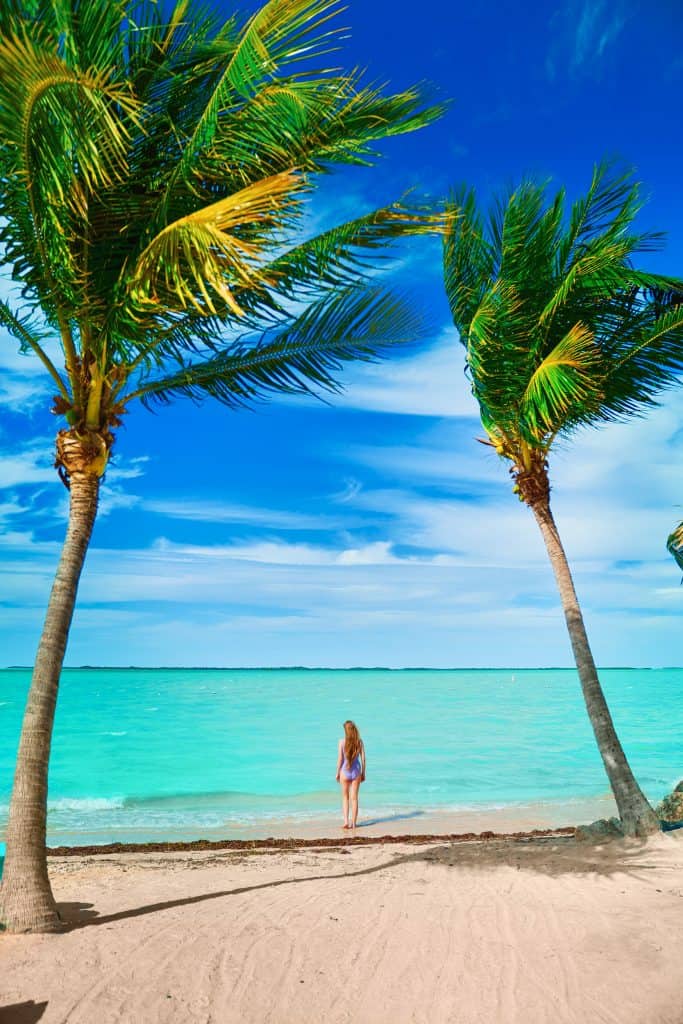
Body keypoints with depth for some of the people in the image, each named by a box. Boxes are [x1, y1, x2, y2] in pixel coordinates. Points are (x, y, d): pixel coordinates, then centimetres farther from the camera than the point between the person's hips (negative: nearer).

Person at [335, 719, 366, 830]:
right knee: (354, 798, 12)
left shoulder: (342, 742, -11)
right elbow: (363, 758, -2)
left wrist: (337, 773, 3)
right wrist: (363, 773, 9)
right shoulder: (359, 742, -5)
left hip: (345, 771, -1)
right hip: (356, 771, 1)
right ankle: (353, 823, 16)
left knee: (345, 797, 17)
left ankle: (346, 821, 9)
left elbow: (340, 759, -9)